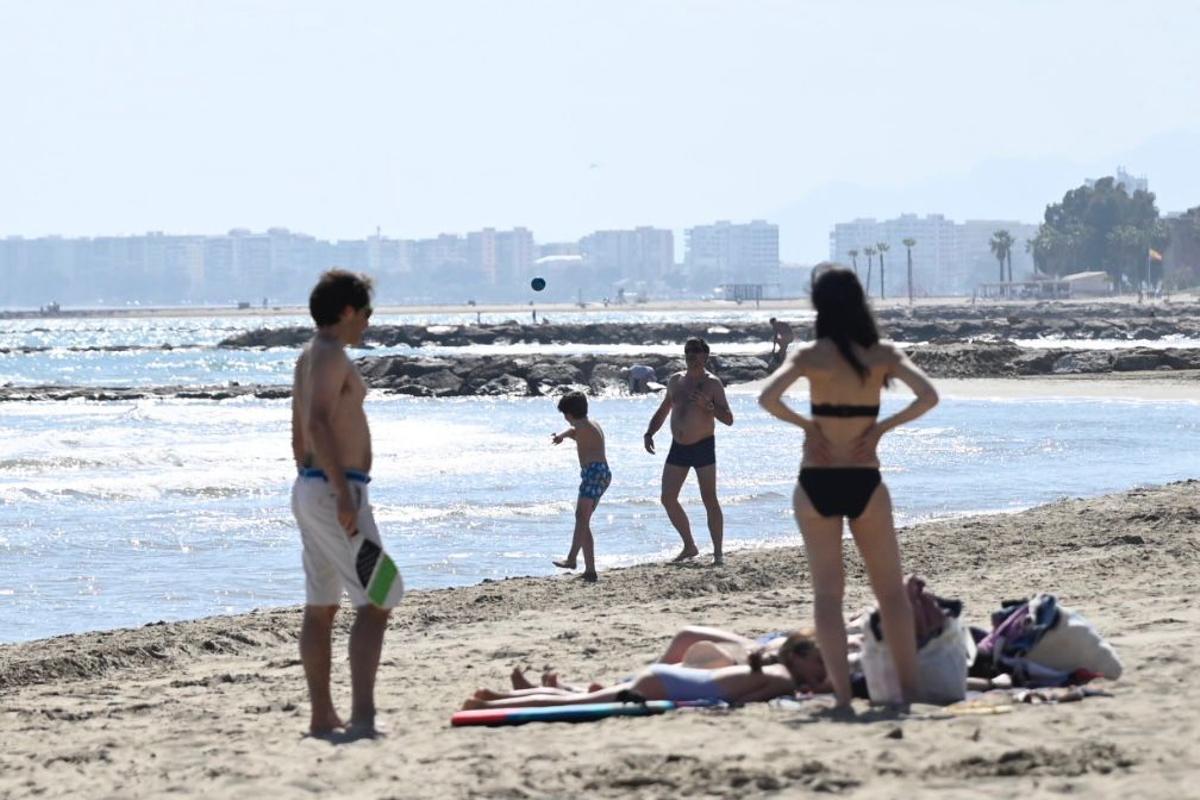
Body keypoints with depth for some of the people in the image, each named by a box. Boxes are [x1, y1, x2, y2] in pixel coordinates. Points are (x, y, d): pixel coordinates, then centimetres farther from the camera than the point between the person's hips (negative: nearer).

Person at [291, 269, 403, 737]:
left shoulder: (308, 358, 19)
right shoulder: (331, 355, -13)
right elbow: (318, 425, -26)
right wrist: (344, 496, -29)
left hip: (308, 487, 11)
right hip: (334, 488, -11)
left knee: (321, 607, 12)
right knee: (375, 603, -12)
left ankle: (322, 716, 15)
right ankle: (363, 714, -21)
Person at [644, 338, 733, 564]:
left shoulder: (712, 384, -6)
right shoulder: (675, 381, 10)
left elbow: (728, 419, -11)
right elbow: (662, 412, 21)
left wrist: (707, 405, -26)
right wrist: (649, 433, 6)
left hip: (703, 447, -6)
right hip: (678, 447, 6)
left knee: (709, 500, -7)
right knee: (668, 499, 4)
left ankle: (718, 552, -2)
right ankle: (690, 547, 17)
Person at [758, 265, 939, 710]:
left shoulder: (810, 356, -4)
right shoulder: (884, 355, -1)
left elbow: (768, 398, -17)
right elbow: (928, 397, -12)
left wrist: (806, 425, -3)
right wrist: (882, 427, -4)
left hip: (816, 483, 0)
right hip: (864, 482, 0)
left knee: (827, 592, 5)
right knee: (891, 590, 11)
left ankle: (842, 693, -1)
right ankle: (909, 689, 8)